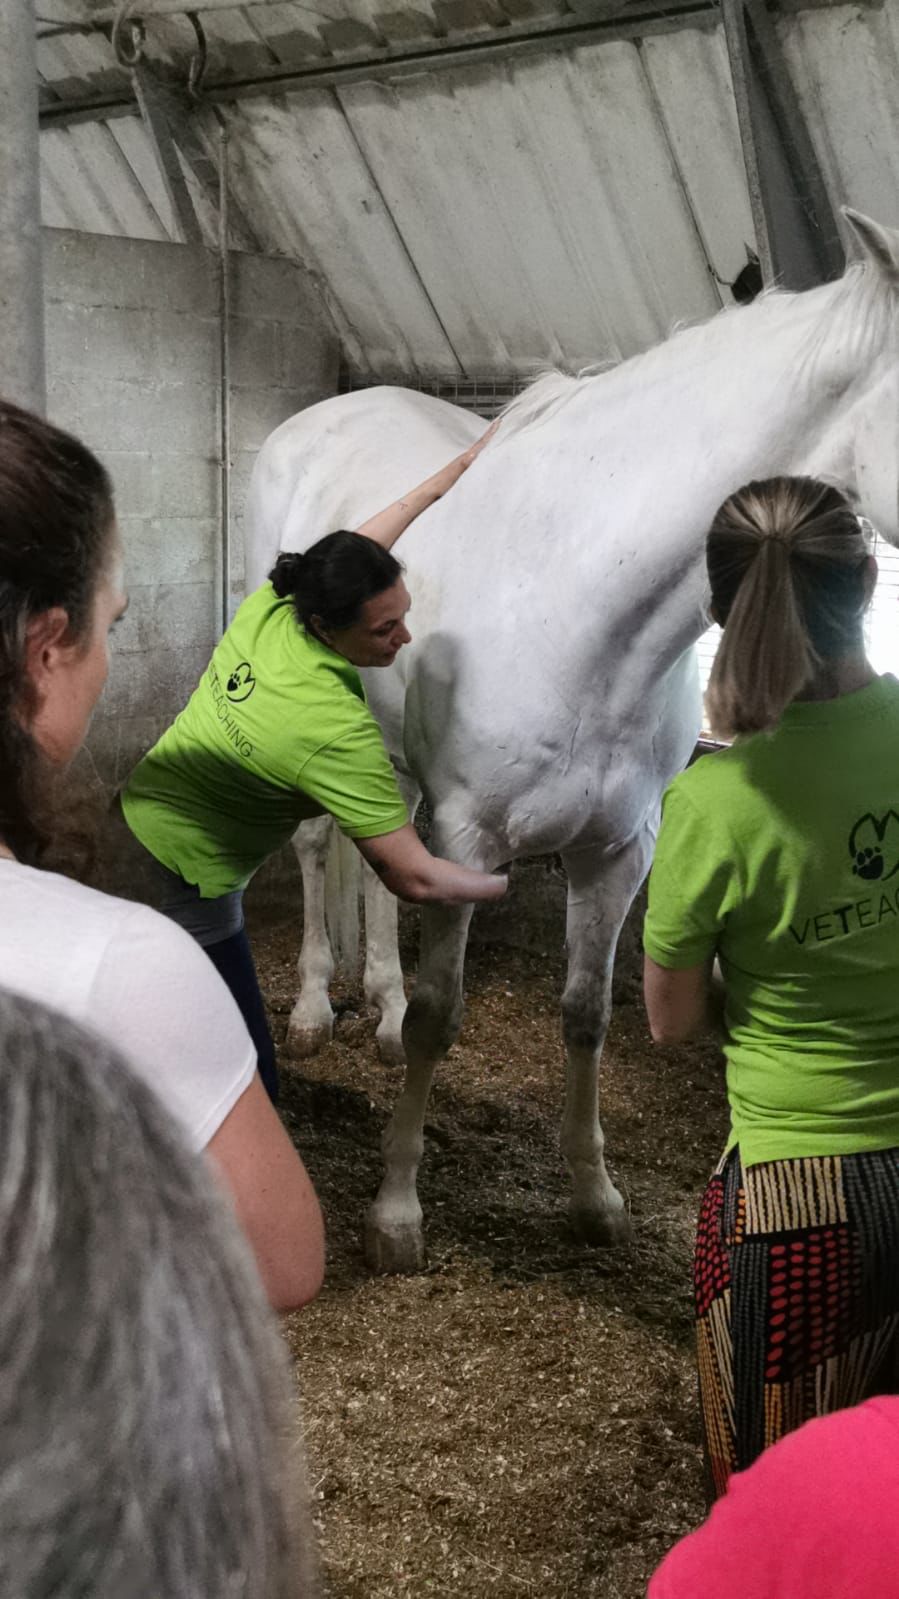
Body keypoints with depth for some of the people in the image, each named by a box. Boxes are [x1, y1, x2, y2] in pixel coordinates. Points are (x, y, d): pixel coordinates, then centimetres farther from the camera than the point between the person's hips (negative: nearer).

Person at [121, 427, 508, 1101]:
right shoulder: (338, 729, -29)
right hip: (180, 886, -9)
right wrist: (509, 883, -8)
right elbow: (413, 877, -25)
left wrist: (461, 467, 20)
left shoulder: (272, 604, -9)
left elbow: (367, 541, 13)